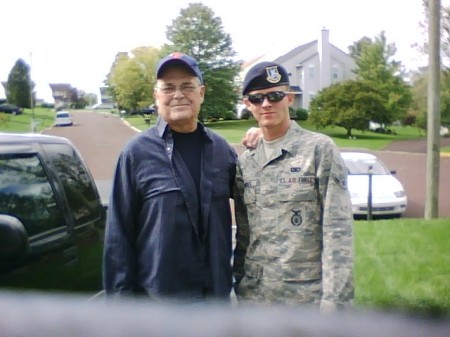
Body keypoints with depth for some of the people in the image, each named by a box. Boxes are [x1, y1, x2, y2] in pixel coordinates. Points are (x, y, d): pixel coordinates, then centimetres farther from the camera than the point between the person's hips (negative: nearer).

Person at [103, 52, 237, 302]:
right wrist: (121, 294, -9)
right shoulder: (136, 152, -7)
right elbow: (118, 234, -7)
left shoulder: (221, 148, 4)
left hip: (217, 293, 4)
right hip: (157, 298, -3)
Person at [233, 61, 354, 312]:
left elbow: (338, 230, -10)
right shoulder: (245, 161, 8)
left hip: (308, 296, -4)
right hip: (254, 296, 4)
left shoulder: (320, 149, -6)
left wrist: (334, 299, -15)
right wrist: (238, 283, 9)